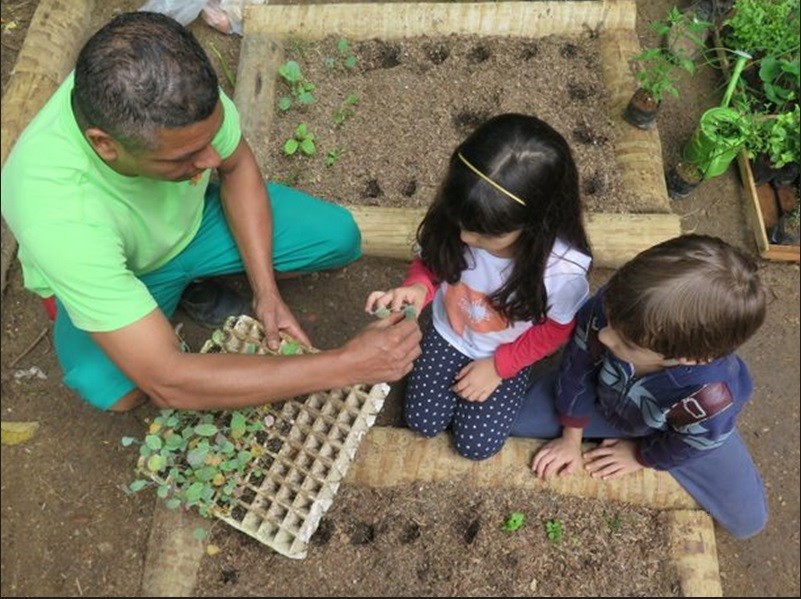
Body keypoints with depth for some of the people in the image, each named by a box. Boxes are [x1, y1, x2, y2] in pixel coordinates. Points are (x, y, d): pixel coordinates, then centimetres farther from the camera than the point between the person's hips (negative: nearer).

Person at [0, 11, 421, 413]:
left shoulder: (177, 85, -33)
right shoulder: (55, 209, -44)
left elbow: (237, 167, -10)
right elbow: (167, 381, -43)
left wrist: (265, 292, -17)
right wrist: (346, 365, -43)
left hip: (194, 216, 4)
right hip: (107, 277, -3)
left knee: (339, 237, -11)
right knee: (112, 389, -33)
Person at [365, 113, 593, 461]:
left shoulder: (563, 269, -37)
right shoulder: (455, 221, -30)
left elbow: (556, 329, -15)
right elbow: (431, 261, -7)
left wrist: (498, 366, -13)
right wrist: (418, 288, -30)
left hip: (506, 355, -2)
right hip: (449, 335, 3)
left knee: (476, 444, 1)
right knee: (423, 422, 5)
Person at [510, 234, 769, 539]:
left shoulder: (713, 399, -47)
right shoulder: (608, 310, -42)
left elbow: (684, 447, -19)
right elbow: (577, 370, -19)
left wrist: (639, 456, -2)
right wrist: (571, 438, -5)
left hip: (683, 430, -1)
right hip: (603, 395, 2)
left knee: (748, 520, 0)